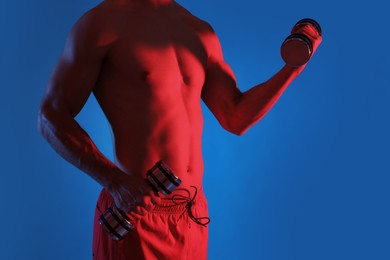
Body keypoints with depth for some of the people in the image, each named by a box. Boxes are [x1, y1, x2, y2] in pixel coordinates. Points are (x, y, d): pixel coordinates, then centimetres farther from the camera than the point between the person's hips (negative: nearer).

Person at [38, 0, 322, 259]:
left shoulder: (201, 33, 9)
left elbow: (236, 120, 10)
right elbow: (51, 117, -9)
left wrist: (295, 64, 1)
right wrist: (114, 180, -23)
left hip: (193, 215, 6)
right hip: (134, 214, -6)